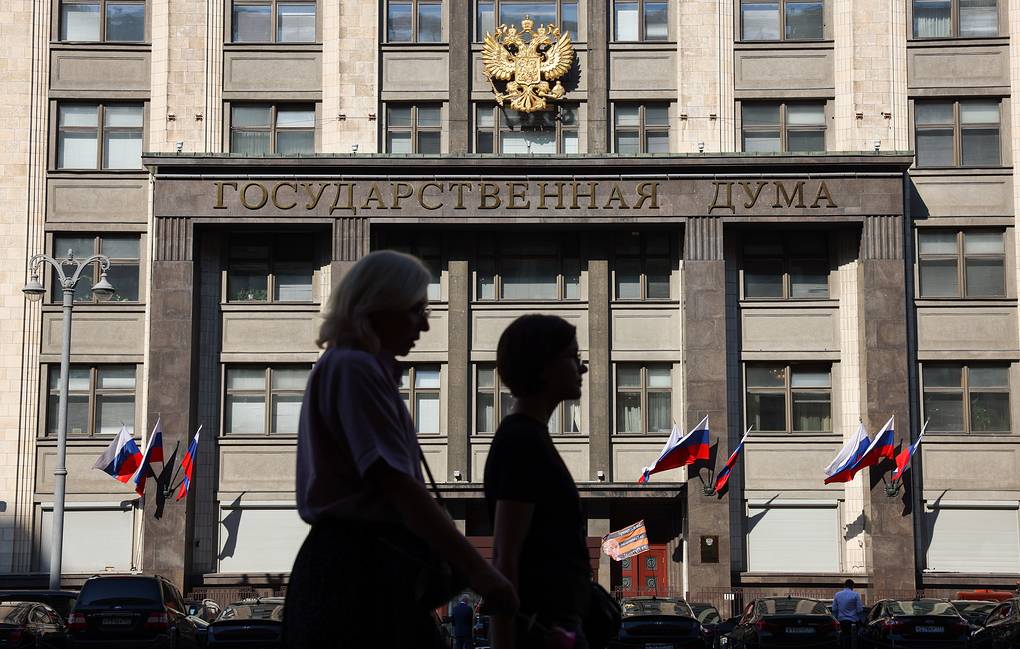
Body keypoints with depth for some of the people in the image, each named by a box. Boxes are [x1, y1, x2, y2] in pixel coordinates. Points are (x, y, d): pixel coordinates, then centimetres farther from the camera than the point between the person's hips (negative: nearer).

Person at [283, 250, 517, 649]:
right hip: (357, 571, -10)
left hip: (369, 565, 10)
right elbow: (399, 485, -21)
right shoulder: (355, 369, -12)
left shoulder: (357, 367, 19)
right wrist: (477, 569, -23)